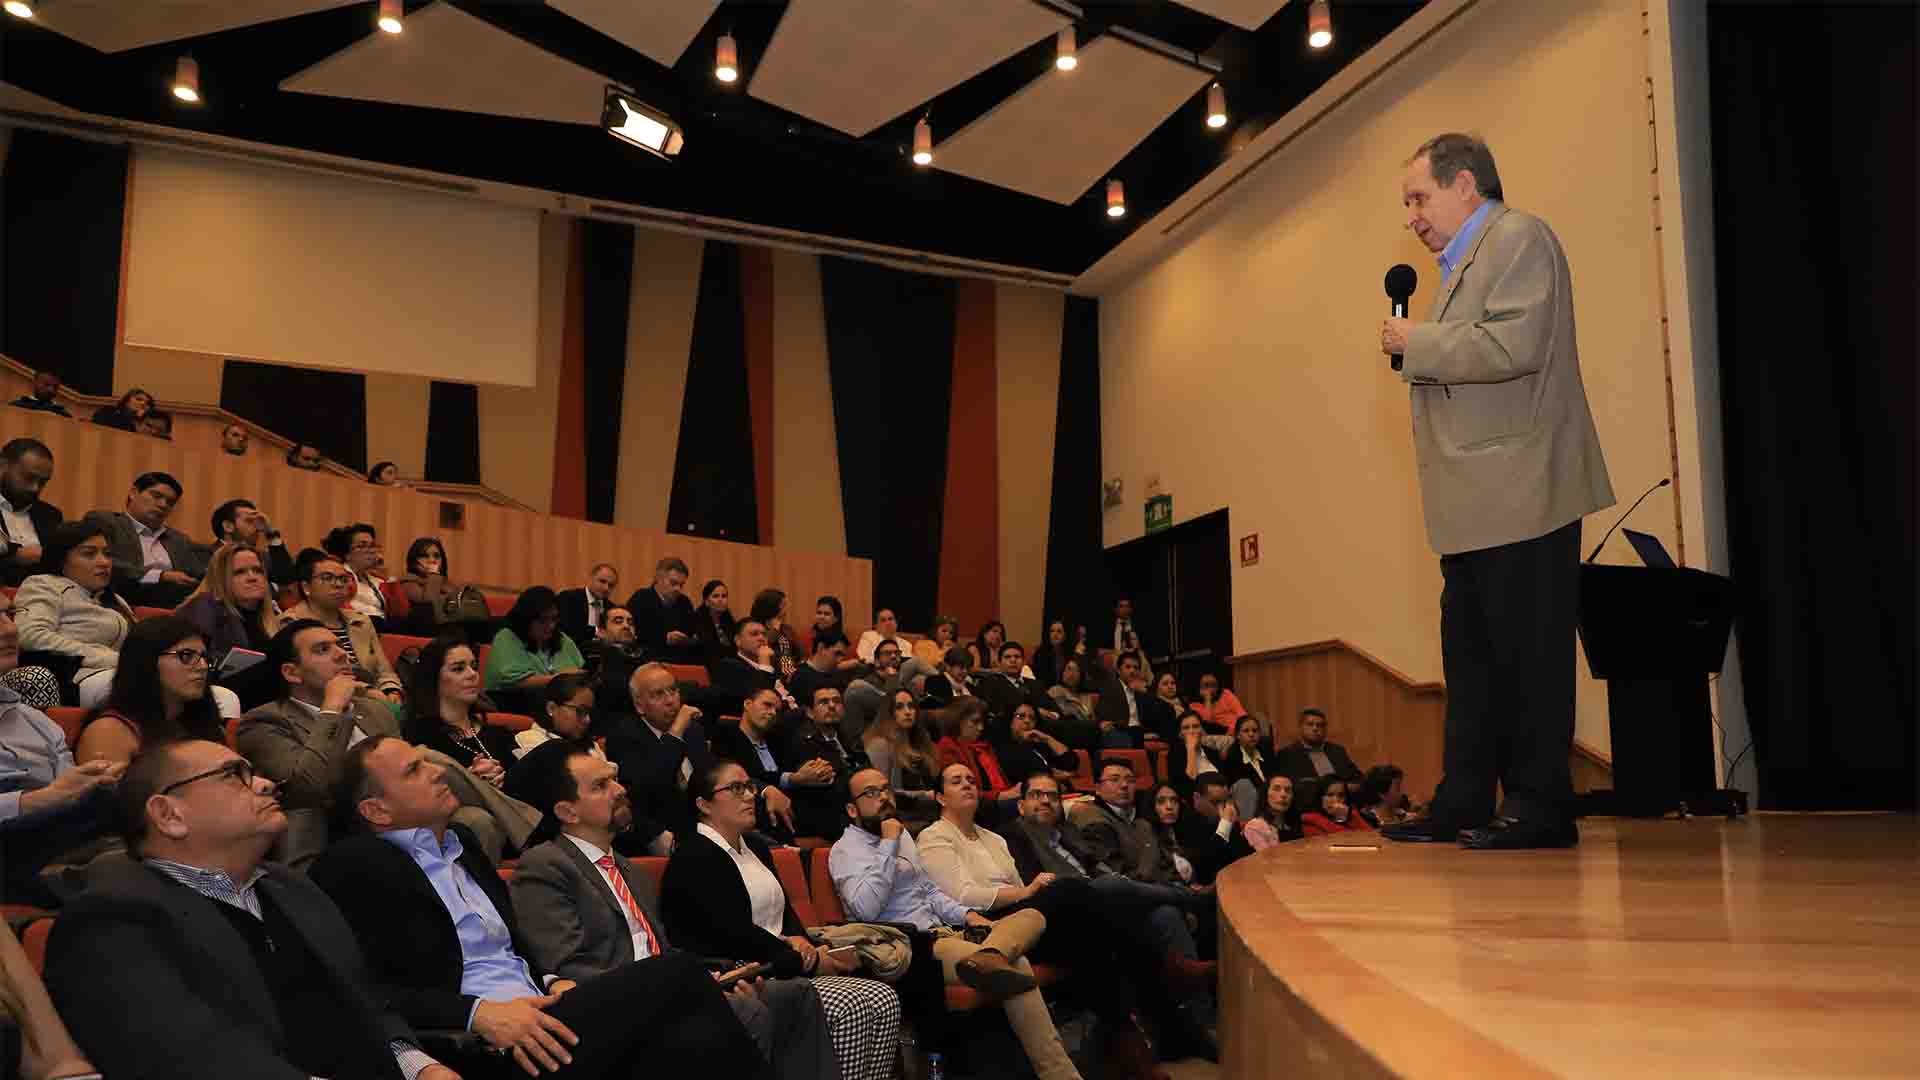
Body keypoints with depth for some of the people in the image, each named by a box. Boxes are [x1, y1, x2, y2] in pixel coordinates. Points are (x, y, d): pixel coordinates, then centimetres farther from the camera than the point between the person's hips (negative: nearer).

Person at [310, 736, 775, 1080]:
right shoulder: (354, 866, -1)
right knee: (678, 973, -18)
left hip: (539, 1023, 7)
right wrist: (479, 1014, -20)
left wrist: (551, 983, 7)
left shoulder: (461, 842, 22)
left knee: (693, 1040, -22)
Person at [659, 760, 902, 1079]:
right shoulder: (693, 858, -9)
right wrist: (809, 962, -12)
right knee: (847, 1010, -27)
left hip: (781, 967, 9)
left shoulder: (756, 846, 20)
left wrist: (800, 940, -4)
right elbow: (735, 935, -16)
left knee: (883, 1001, -12)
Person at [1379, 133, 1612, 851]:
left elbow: (1513, 346, -21)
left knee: (1528, 651, -5)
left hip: (1521, 495, -10)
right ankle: (1463, 804, 18)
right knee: (1471, 654, 11)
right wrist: (1415, 352, 12)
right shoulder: (1466, 261, 24)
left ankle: (1541, 806, 3)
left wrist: (1416, 343, -10)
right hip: (1479, 505, 10)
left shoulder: (1519, 238, -6)